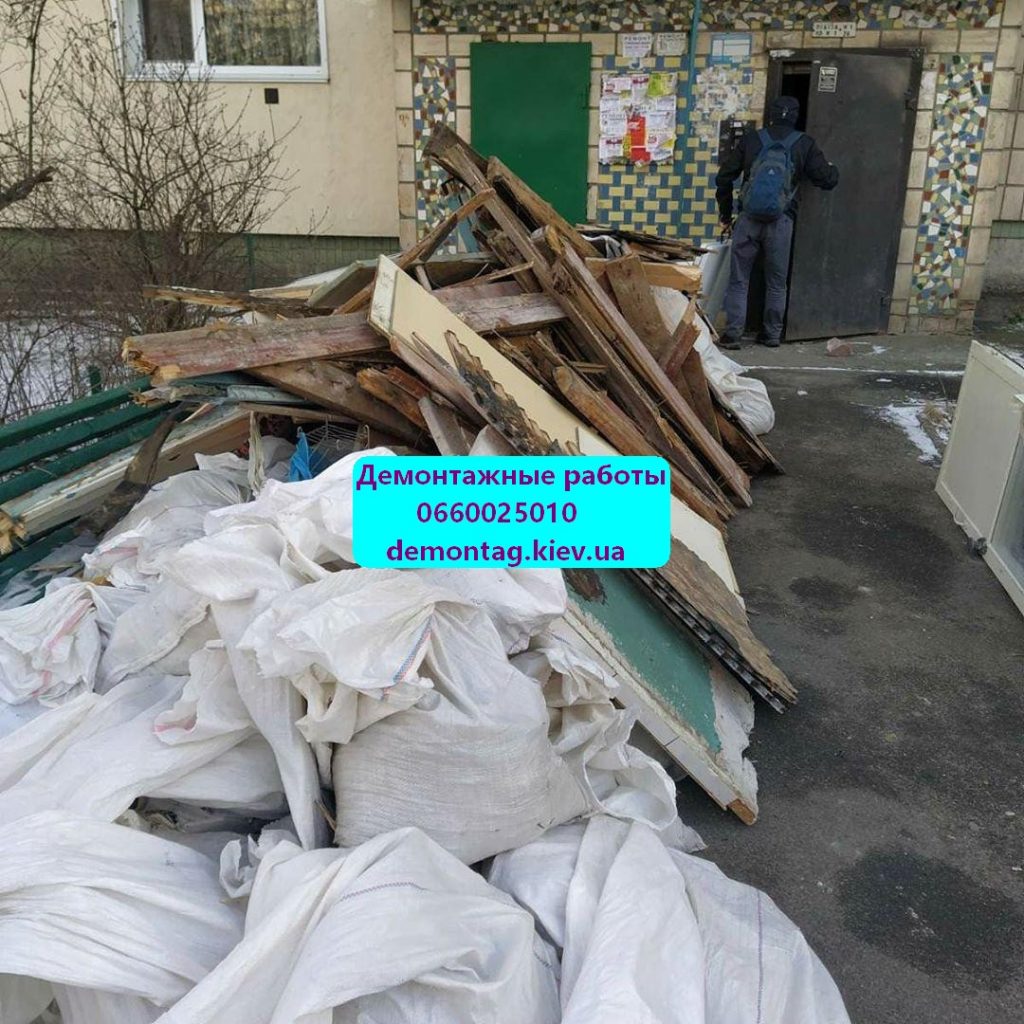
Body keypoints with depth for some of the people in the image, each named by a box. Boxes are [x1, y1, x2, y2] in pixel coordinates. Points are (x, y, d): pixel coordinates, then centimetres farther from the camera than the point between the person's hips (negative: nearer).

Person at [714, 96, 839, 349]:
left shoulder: (752, 139, 6)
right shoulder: (804, 144, 5)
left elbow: (724, 178, 5)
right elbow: (828, 179, 6)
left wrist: (725, 215, 15)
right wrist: (830, 169, 30)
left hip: (748, 219, 0)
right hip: (781, 222, 0)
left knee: (738, 280, 6)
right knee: (776, 283, 13)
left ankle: (732, 335, 1)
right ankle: (772, 335, 18)